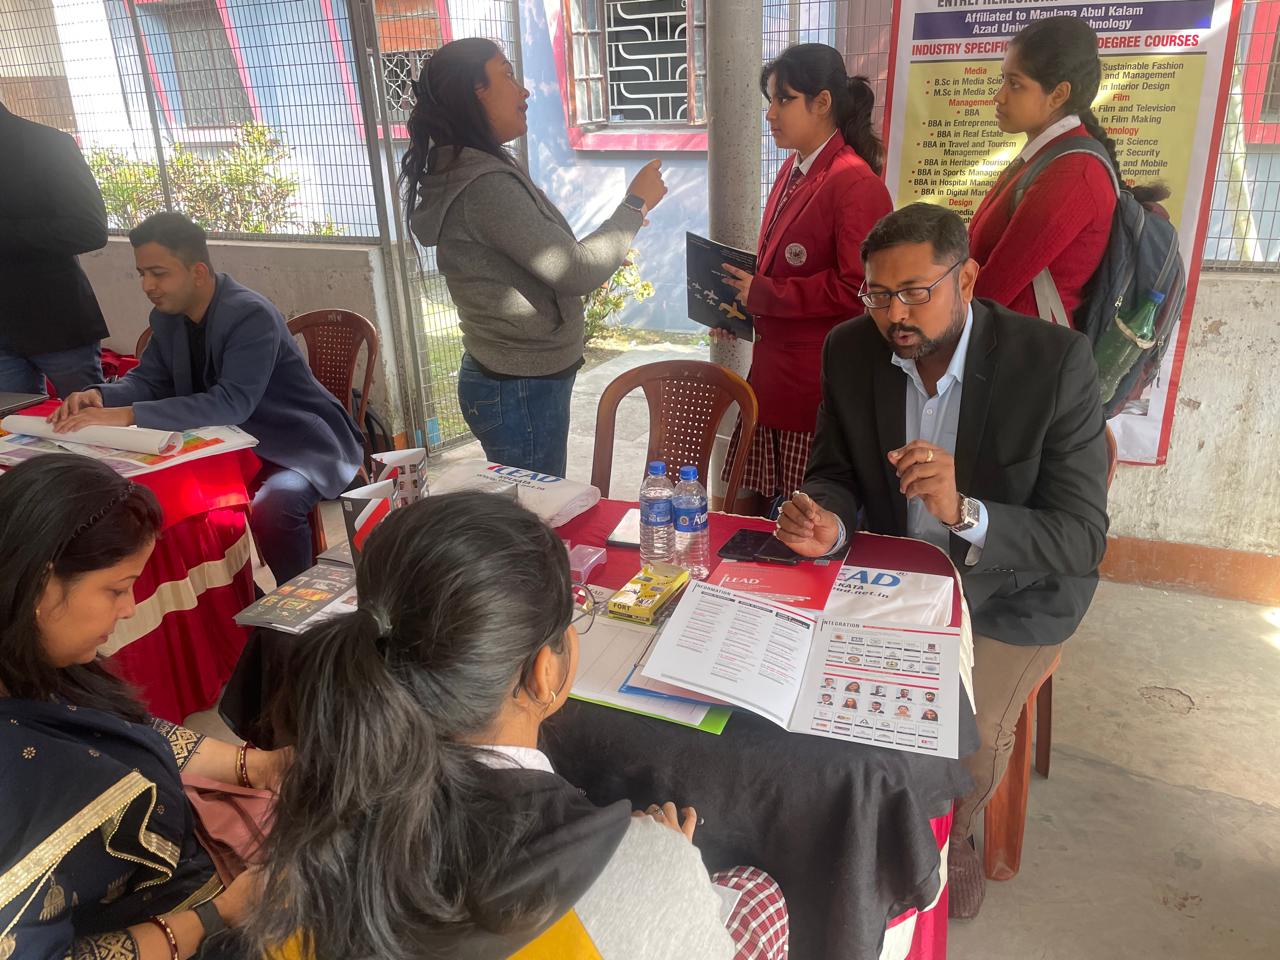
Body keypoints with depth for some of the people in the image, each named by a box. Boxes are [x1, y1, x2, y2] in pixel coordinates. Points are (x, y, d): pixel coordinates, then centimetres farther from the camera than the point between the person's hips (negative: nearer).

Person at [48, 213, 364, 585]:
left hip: (305, 443, -8)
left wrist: (128, 415, -39)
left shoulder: (251, 315, -24)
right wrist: (100, 395, -14)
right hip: (242, 444, 8)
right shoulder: (167, 318, 2)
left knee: (272, 506, -36)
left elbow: (232, 403, -34)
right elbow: (149, 380, 9)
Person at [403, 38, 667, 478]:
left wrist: (602, 253, 12)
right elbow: (576, 273, -23)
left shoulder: (467, 172, 10)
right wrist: (635, 204, -11)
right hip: (521, 391, -10)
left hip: (509, 379, 10)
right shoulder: (484, 185, -23)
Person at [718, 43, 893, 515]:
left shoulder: (856, 184, -15)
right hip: (774, 371, 9)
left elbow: (856, 289, -21)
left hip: (819, 384, -8)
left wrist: (762, 294, -16)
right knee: (766, 515, 15)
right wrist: (747, 303, 7)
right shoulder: (793, 171, 13)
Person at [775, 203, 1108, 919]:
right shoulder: (851, 351, -10)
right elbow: (836, 473, 1)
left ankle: (949, 837, 16)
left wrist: (964, 513, -41)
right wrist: (829, 523, -25)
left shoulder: (1057, 361, -21)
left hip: (1011, 590, -3)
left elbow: (1083, 538, -22)